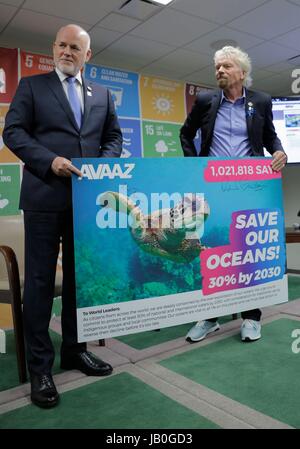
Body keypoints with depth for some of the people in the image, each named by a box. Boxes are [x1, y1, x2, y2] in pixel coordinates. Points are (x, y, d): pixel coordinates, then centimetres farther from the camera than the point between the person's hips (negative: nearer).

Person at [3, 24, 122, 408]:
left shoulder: (102, 94, 18)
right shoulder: (31, 85, 8)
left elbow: (113, 137, 17)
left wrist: (105, 164, -4)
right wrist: (49, 160, -15)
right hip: (45, 196, -3)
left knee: (81, 277, 10)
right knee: (40, 280, 0)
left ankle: (75, 350, 26)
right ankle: (39, 366, 12)